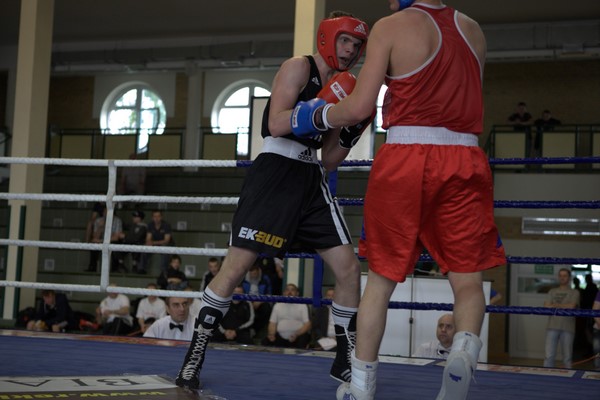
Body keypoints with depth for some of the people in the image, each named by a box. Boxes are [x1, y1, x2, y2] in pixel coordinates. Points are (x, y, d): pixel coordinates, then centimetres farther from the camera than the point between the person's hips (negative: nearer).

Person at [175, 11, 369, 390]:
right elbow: (277, 124, -16)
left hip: (311, 179, 7)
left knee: (349, 267, 2)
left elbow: (330, 160, 14)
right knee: (237, 265, -9)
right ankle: (195, 356, 1)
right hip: (275, 172, -7)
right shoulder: (299, 67, -3)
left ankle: (346, 360, 15)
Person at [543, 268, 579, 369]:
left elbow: (571, 306, -10)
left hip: (567, 328, -2)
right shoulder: (552, 292, 15)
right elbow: (546, 307, 2)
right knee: (549, 356, -5)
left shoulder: (574, 293, 7)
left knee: (567, 358, 3)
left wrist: (555, 305, -2)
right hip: (552, 327, 2)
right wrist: (564, 307, -5)